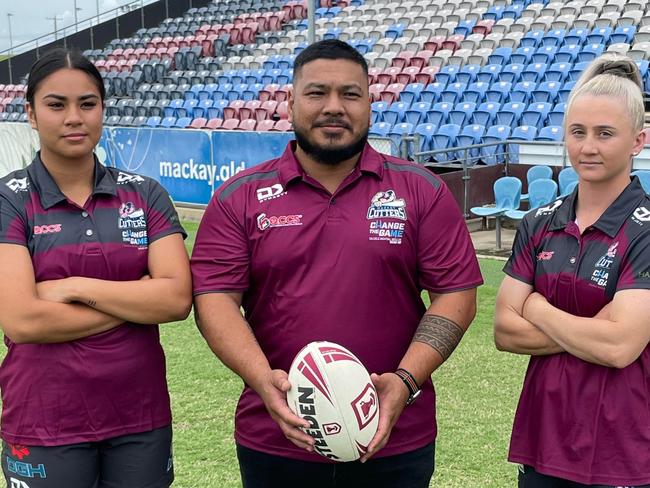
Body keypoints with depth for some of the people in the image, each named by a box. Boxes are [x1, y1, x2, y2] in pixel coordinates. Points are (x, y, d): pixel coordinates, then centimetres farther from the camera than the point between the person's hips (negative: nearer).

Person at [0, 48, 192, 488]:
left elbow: (178, 298, -9)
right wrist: (137, 300, -12)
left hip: (142, 418, 3)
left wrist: (75, 287, -14)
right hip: (46, 426, -2)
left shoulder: (145, 194, 2)